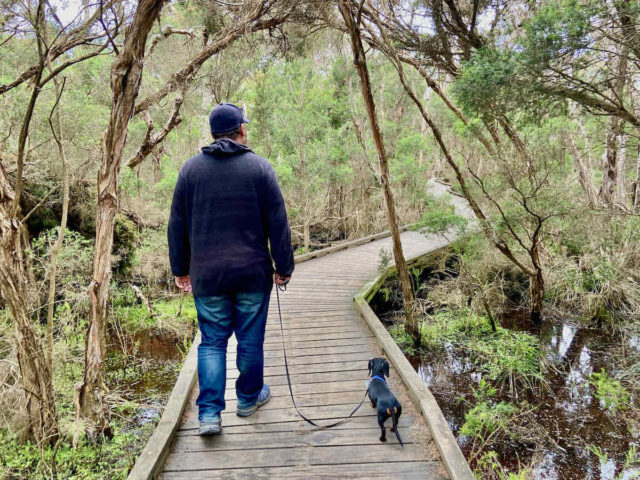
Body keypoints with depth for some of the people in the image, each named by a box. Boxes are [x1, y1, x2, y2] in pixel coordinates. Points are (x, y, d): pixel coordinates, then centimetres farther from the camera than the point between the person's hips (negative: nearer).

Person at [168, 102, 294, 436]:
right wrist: (284, 268, 5)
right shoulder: (260, 167, -4)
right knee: (250, 339, 14)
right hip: (253, 274, -1)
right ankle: (249, 398, 31)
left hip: (207, 275, 2)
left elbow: (177, 225, 6)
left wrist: (180, 269, 16)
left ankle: (209, 413, 8)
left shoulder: (191, 168, 2)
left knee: (212, 341, 12)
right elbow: (278, 224, -4)